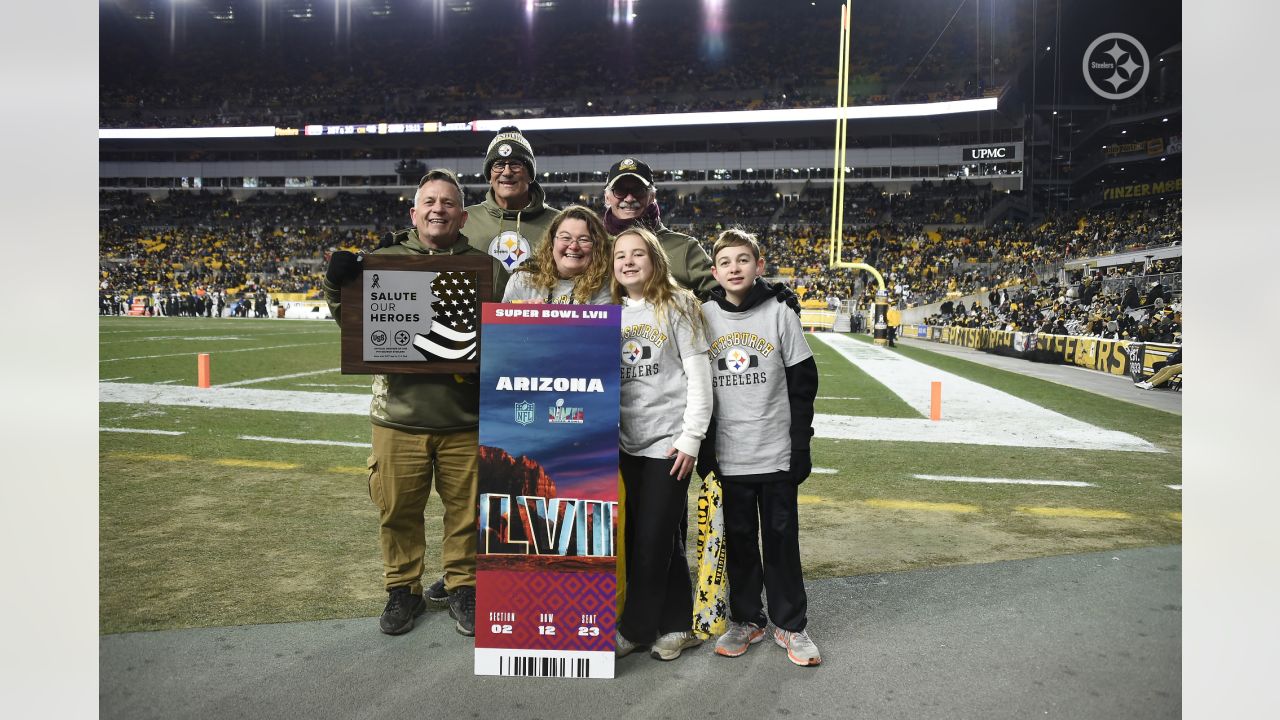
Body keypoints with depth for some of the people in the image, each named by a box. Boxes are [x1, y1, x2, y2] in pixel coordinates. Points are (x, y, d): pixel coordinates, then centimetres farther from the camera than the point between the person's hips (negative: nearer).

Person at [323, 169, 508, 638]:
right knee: (398, 510, 10)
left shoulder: (487, 269, 6)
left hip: (466, 419, 0)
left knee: (466, 510, 9)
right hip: (400, 415, 1)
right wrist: (337, 286, -10)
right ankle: (402, 590, 30)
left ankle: (463, 588, 29)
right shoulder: (383, 261, 6)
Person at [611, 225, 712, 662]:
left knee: (654, 538, -2)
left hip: (669, 440, -5)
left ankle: (634, 628, 14)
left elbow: (699, 376, -6)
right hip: (628, 442, 5)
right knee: (640, 537, 8)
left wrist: (690, 438, -11)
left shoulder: (677, 307, -2)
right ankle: (678, 625, 22)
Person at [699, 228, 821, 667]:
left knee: (782, 539, 7)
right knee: (739, 540, 11)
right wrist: (700, 445, 2)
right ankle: (746, 620, 26)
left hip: (777, 454, -1)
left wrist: (801, 445, -3)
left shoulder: (780, 316, -1)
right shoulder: (703, 318, 2)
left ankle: (791, 625, 21)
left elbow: (803, 384, 1)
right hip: (728, 456, 1)